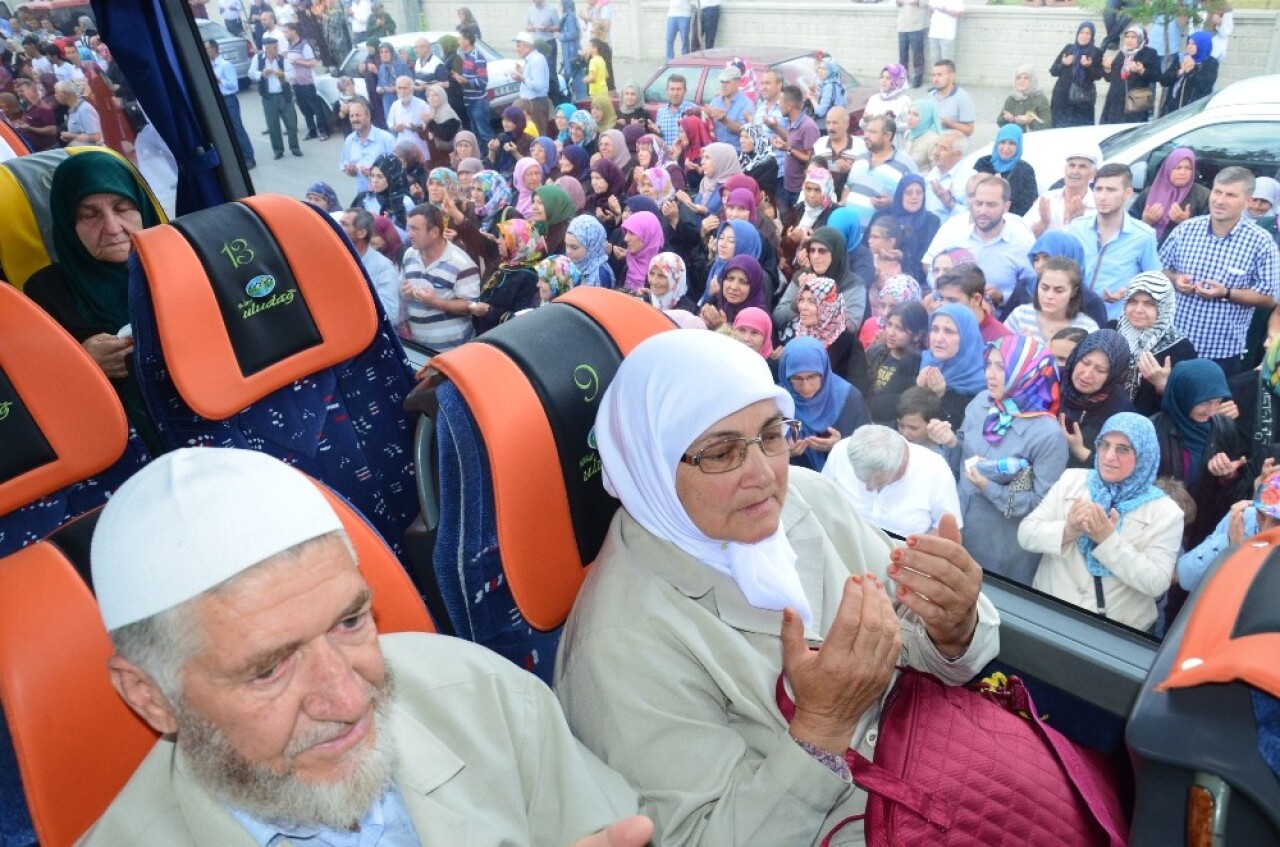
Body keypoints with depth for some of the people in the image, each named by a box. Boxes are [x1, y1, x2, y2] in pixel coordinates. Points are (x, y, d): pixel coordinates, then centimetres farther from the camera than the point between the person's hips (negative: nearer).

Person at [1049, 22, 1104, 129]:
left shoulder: (1096, 53, 6)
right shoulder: (1068, 49, 10)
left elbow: (1098, 75, -1)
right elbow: (1053, 71, 9)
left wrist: (1089, 66, -19)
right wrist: (1063, 64, -11)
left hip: (1083, 101, -1)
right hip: (1062, 98, 1)